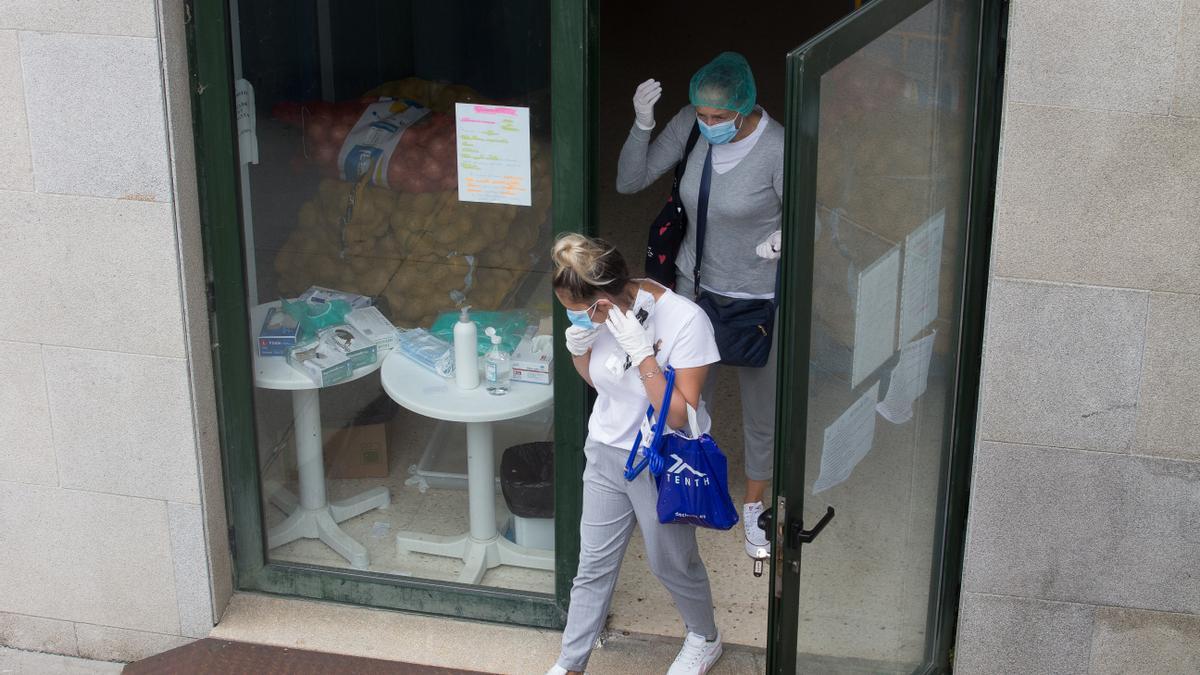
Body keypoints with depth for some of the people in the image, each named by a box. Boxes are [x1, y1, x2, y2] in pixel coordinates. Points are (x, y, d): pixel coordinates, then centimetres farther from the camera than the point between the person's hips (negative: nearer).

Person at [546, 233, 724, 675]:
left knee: (671, 563, 15)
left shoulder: (685, 320, -28)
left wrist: (641, 351, -34)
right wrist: (578, 349, -13)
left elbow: (679, 416, -27)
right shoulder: (601, 314, -11)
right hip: (607, 452, 5)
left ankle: (705, 638, 44)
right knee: (594, 564, 15)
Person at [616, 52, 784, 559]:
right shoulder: (691, 124, -12)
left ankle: (754, 509, 38)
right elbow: (630, 181, -9)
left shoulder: (778, 149, -25)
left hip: (758, 297, -3)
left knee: (761, 411, 14)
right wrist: (642, 123, -23)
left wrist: (784, 238, -37)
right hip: (696, 284, 4)